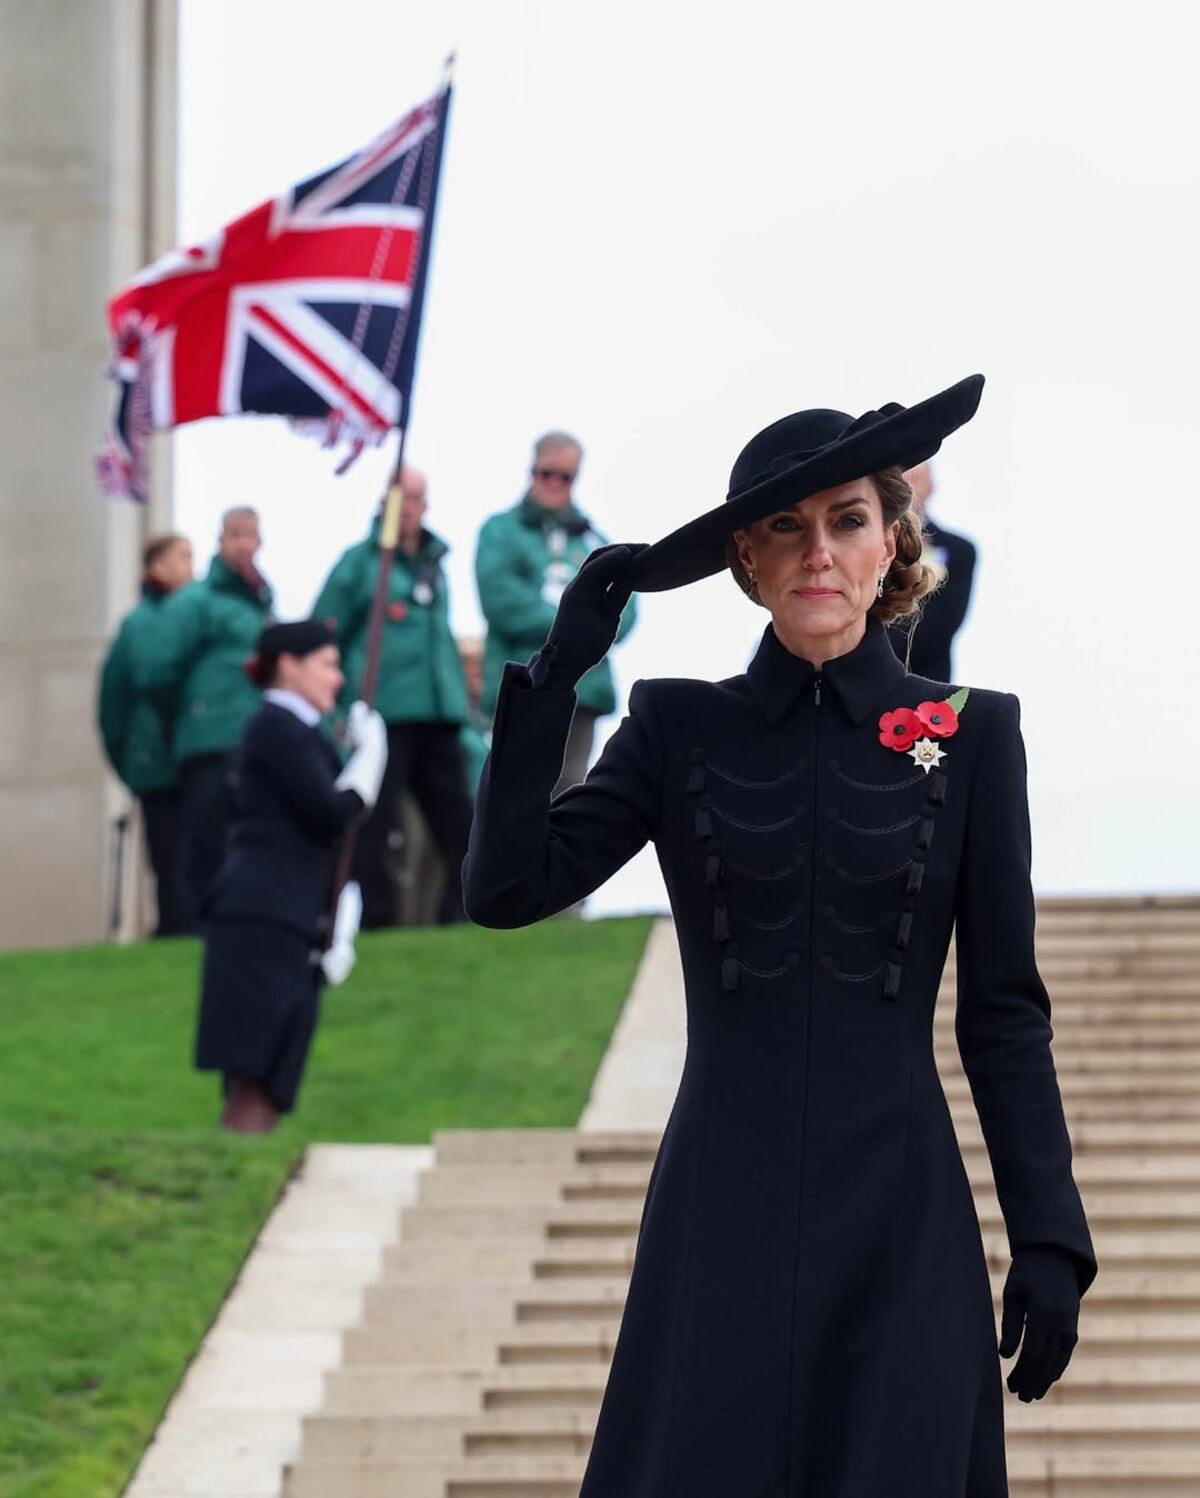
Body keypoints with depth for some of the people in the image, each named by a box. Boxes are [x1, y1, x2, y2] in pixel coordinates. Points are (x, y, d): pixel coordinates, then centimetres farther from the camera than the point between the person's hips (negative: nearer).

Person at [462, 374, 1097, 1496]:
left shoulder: (969, 736, 4)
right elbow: (505, 889, -6)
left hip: (901, 1226, 0)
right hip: (723, 1218, 0)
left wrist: (1050, 1240, -2)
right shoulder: (680, 727, 5)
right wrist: (556, 673, -13)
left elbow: (1004, 1012, 4)